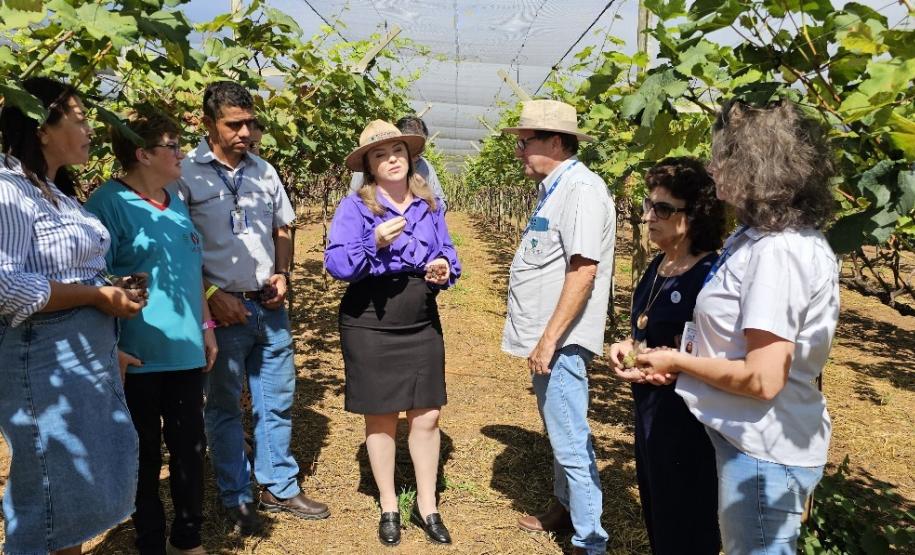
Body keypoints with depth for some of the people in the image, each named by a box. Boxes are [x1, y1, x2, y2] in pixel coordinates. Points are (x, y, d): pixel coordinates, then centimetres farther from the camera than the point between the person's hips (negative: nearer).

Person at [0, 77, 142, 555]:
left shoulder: (57, 192, 13)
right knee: (51, 489, 4)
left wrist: (111, 288, 6)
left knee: (87, 479, 19)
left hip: (89, 356, 9)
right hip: (44, 363, -9)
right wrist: (96, 295, -19)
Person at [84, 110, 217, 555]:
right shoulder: (108, 203, -11)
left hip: (185, 351, 7)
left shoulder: (176, 204, 12)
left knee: (190, 447, 14)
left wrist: (205, 327, 17)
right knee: (145, 455, 8)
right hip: (138, 357, -7)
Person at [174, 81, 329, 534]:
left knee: (277, 402, 13)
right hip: (224, 309, -5)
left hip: (270, 307, 5)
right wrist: (210, 294, -13)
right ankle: (237, 499, 22)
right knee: (224, 408, 8)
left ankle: (280, 488, 28)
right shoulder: (186, 174, -8)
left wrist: (282, 274, 3)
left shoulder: (263, 171, 8)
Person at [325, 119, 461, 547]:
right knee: (381, 418, 9)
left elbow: (446, 252, 15)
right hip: (370, 325, -3)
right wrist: (376, 243, -30)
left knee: (426, 416, 4)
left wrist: (445, 267, -8)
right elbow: (336, 264, -15)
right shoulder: (354, 207, -7)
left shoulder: (429, 205, 7)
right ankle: (388, 508, 26)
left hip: (422, 323, 3)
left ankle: (427, 507, 23)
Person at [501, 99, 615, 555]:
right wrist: (541, 338, 17)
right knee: (559, 434, 23)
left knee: (571, 443, -3)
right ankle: (565, 507, 40)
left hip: (560, 340, -10)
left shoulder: (581, 189, -18)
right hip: (544, 336, 10)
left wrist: (550, 339, -25)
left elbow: (584, 269, -25)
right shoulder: (556, 188, 13)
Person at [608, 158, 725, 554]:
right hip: (649, 413, 9)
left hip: (688, 425, -9)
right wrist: (628, 345, 2)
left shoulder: (711, 276, -21)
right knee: (655, 519, 24)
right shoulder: (658, 265, 7)